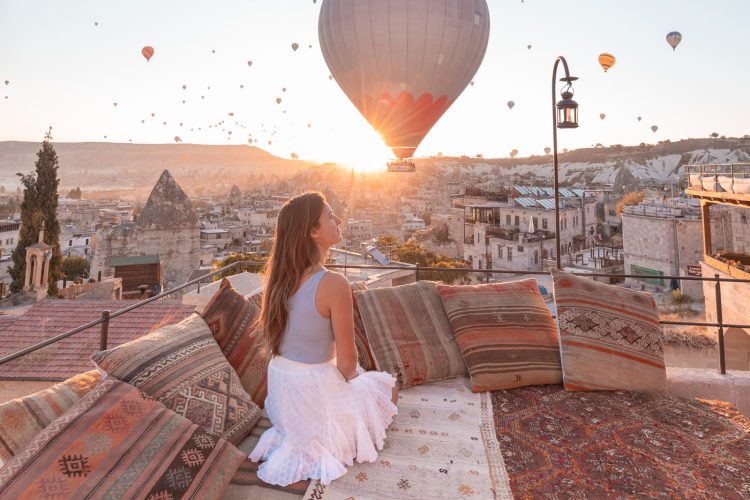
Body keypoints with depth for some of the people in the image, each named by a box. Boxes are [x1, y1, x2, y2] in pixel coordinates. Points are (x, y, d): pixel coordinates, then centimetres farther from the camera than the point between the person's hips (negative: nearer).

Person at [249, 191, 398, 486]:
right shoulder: (334, 284, -27)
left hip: (279, 387, 7)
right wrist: (349, 377, 5)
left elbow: (274, 336, 8)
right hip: (313, 391, -7)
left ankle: (292, 437, 23)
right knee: (386, 385, 20)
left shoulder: (279, 274, -4)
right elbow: (347, 360, -19)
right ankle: (323, 445, 14)